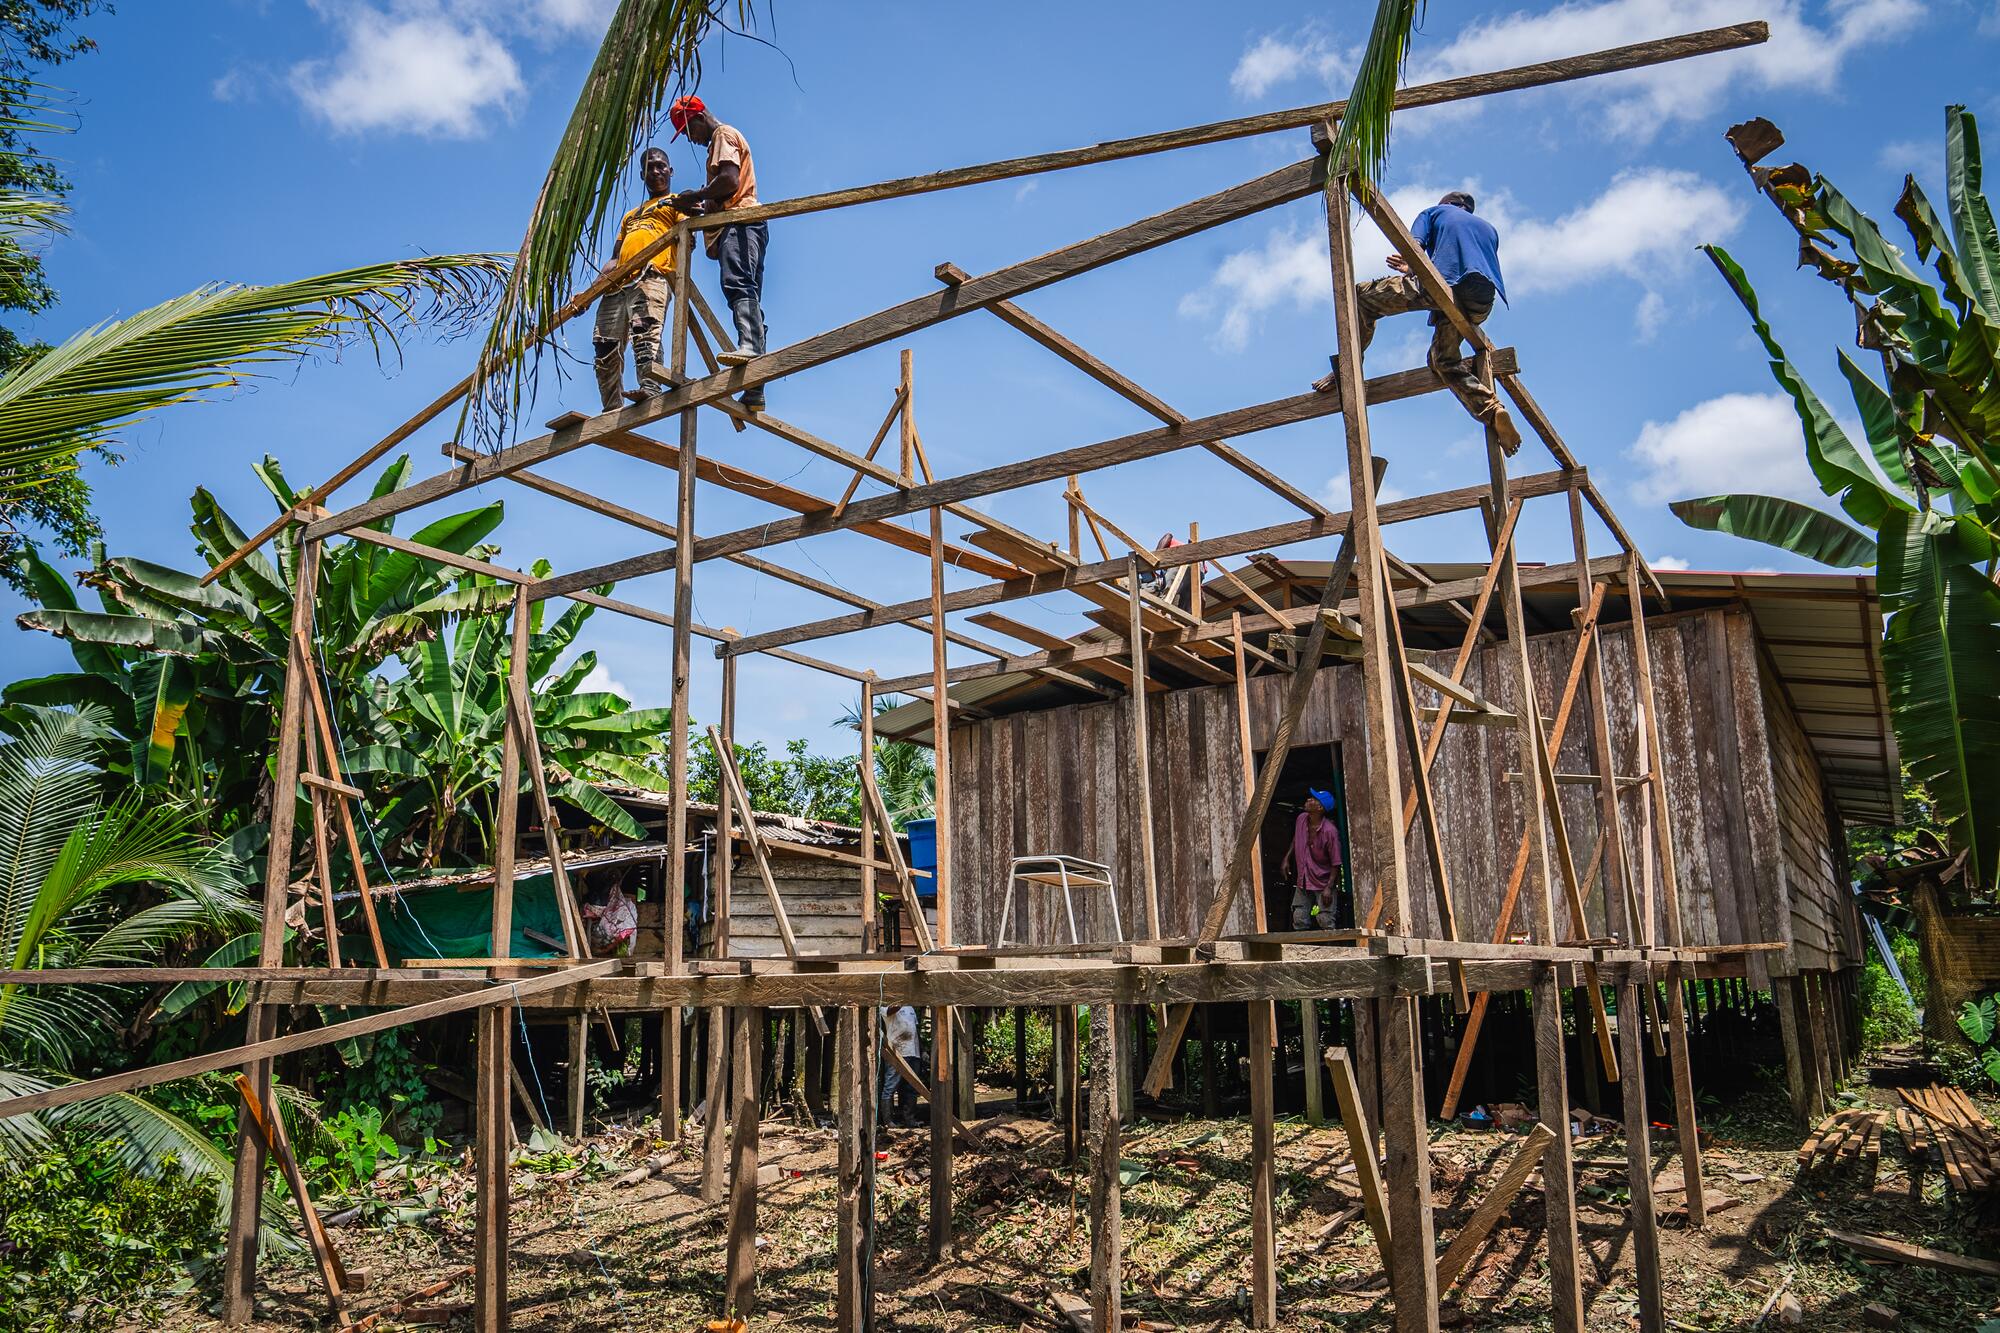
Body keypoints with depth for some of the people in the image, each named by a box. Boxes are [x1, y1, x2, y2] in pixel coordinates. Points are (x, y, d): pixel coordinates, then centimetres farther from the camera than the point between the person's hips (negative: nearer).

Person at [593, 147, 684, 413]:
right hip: (618, 283, 6)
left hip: (652, 275, -6)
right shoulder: (630, 215, 39)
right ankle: (613, 412, -9)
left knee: (645, 328, -32)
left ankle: (650, 388, -49)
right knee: (606, 346, -7)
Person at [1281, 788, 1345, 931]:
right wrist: (1287, 858, 13)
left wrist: (1329, 888, -20)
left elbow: (1335, 863, -17)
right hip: (1303, 881, 6)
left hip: (1323, 882, -6)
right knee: (1299, 920, 8)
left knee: (1326, 923, -7)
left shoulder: (1329, 831, -22)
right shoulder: (1302, 819, -3)